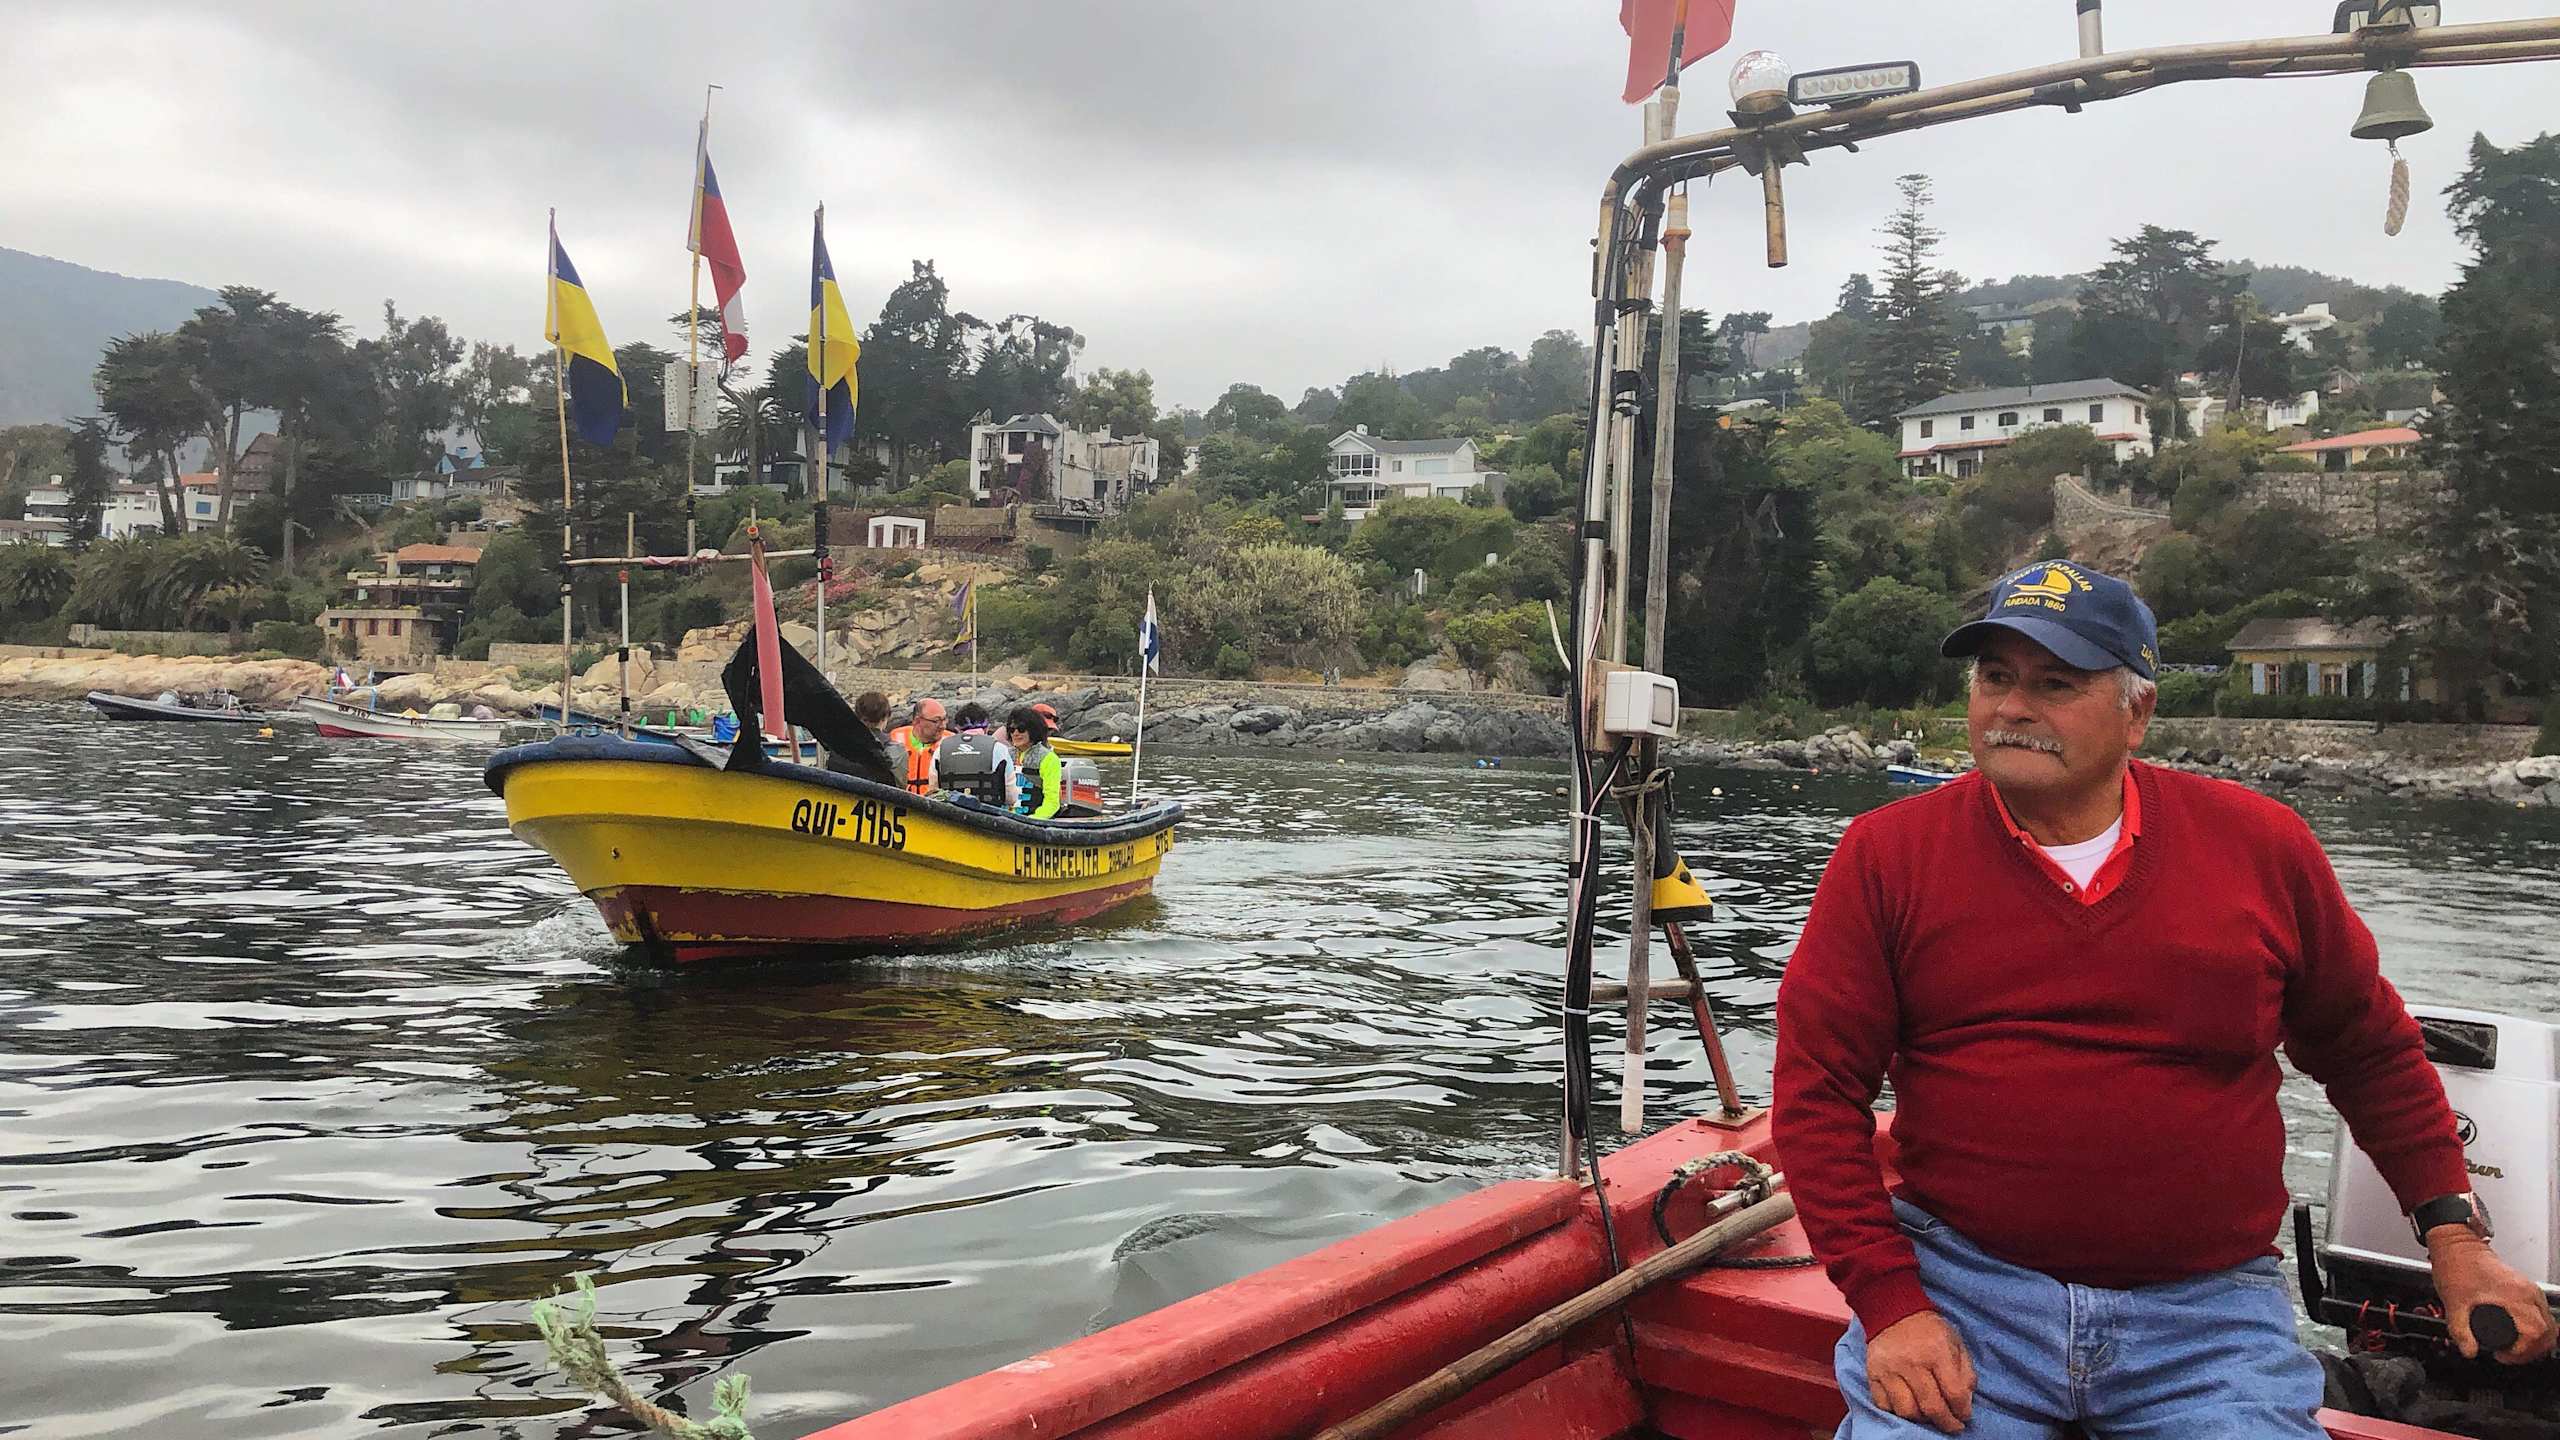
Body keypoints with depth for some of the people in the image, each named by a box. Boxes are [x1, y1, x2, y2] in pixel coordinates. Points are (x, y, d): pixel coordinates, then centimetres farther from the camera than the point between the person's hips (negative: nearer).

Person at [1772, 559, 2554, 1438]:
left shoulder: (2261, 846, 2)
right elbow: (1817, 1086, -4)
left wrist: (2455, 1234, 14)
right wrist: (1888, 1302, -11)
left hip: (2207, 1307, 2)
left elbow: (2369, 1049, 17)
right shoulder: (1888, 853, -2)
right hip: (1959, 1285, -1)